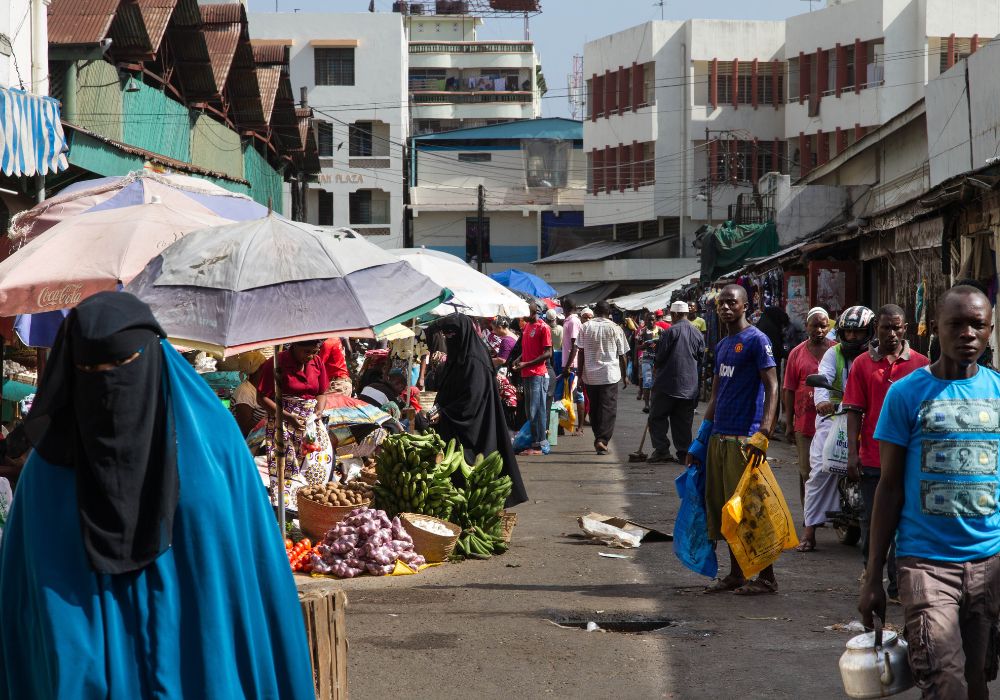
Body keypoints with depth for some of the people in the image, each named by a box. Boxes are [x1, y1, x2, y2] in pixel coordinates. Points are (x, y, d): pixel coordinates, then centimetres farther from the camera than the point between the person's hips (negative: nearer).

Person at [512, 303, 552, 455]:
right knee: (530, 411, 12)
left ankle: (541, 444, -3)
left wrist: (527, 364, -17)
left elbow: (548, 353, -13)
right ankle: (535, 442, 18)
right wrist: (519, 360, 7)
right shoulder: (527, 326, 15)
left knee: (537, 411, -7)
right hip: (526, 374, 9)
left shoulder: (543, 327, -11)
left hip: (538, 375, -9)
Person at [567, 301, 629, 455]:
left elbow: (580, 352, 1)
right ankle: (602, 440, -15)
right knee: (608, 409, -2)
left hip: (590, 374, 3)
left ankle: (598, 439, 20)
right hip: (610, 375, -3)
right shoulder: (615, 329, -2)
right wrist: (625, 376, 11)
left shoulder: (585, 327, 3)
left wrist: (580, 373, 7)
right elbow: (622, 355, 2)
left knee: (594, 408, 14)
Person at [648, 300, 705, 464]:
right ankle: (684, 453, 7)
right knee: (683, 422, 9)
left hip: (668, 383, -5)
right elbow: (701, 359, 11)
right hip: (690, 386, 5)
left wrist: (659, 369, 12)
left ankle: (661, 449, -6)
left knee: (657, 417, 4)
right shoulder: (698, 334, 6)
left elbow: (659, 356, -9)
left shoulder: (671, 331, -11)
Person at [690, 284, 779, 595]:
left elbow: (772, 388, -13)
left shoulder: (756, 340, -7)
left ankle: (767, 577, 1)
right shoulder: (721, 346, 18)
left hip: (744, 438, -8)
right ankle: (735, 575, 18)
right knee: (723, 508, 10)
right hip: (719, 438, 8)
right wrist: (701, 441, 18)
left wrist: (762, 435, -24)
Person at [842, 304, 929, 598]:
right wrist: (852, 453, -4)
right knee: (871, 521, 10)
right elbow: (855, 411, 3)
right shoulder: (863, 364, 3)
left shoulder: (920, 364, 2)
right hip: (872, 459, 1)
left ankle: (898, 585, 9)